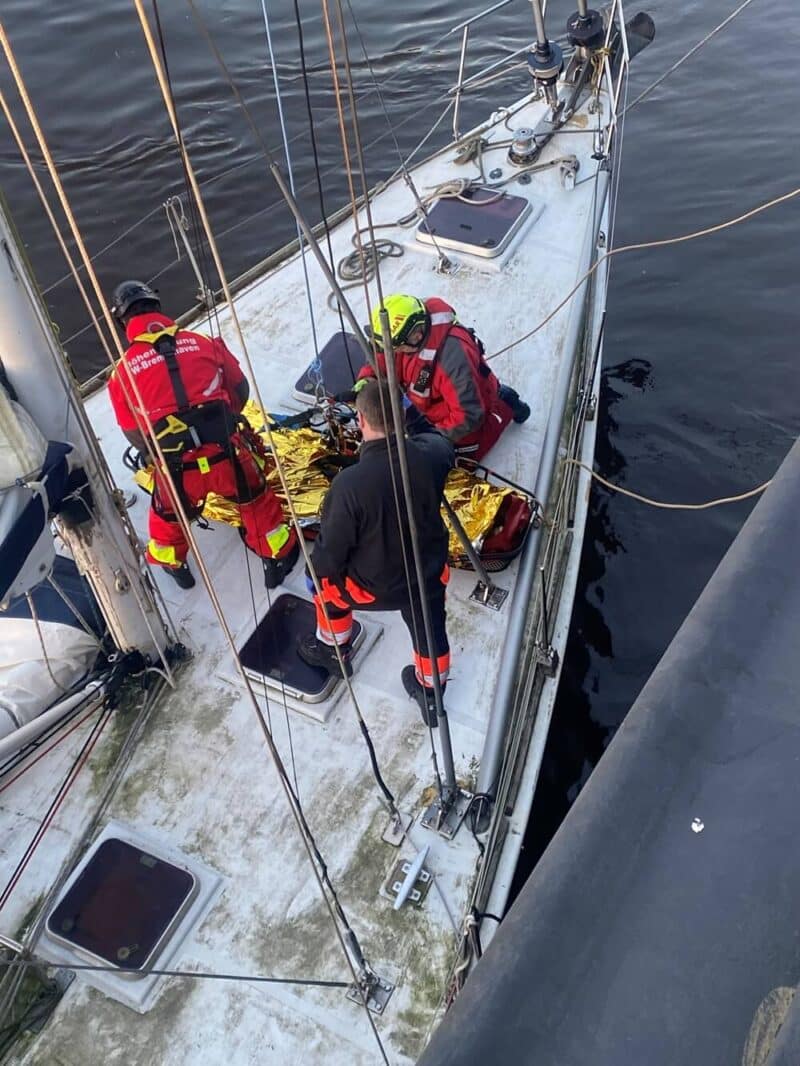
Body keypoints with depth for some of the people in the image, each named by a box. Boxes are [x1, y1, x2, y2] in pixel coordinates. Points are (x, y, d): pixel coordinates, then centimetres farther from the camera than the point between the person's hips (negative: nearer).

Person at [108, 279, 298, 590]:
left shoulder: (123, 372, 2)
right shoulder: (202, 343, 3)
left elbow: (134, 434, 7)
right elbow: (240, 389, 12)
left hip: (177, 468, 0)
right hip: (226, 453, 0)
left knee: (168, 516, 30)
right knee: (255, 500, 27)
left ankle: (172, 564, 52)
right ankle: (279, 556, 41)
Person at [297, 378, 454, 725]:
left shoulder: (349, 483, -35)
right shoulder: (430, 453, -23)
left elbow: (332, 546, -19)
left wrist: (315, 573, 1)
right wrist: (412, 413, 14)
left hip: (373, 587, -3)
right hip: (429, 574, 3)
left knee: (328, 581, 29)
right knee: (430, 631, 29)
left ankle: (333, 650, 54)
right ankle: (431, 696, 56)